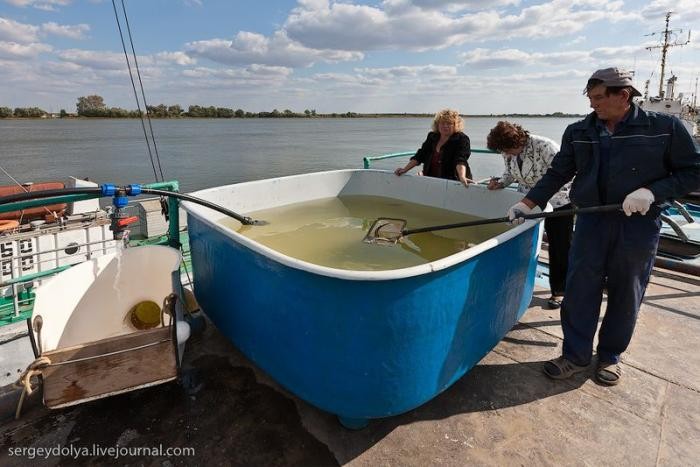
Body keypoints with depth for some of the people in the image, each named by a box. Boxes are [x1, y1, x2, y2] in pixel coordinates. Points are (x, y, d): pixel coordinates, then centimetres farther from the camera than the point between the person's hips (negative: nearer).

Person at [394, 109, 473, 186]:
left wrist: (462, 177, -38)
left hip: (453, 183, -4)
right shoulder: (432, 137, 11)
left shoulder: (461, 139, -5)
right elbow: (420, 155, 12)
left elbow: (460, 160, -20)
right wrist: (405, 169, 2)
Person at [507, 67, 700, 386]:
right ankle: (576, 355, 17)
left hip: (639, 225, -1)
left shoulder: (665, 127, -3)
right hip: (591, 221, 2)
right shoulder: (578, 132, 5)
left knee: (625, 295, 9)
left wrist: (652, 191, -17)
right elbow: (558, 174, 5)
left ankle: (610, 356, 28)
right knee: (579, 290, 2)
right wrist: (527, 204, -6)